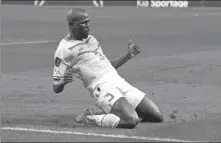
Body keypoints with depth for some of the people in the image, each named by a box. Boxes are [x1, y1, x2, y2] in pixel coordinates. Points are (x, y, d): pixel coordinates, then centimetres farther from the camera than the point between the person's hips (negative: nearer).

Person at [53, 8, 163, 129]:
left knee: (157, 116, 2)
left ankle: (111, 113, 14)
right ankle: (88, 118, -8)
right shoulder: (64, 49, -5)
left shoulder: (91, 39, 20)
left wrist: (128, 55, 19)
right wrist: (63, 82, -27)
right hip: (101, 87, -8)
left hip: (119, 82, 8)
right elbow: (56, 88, -5)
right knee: (131, 121, -30)